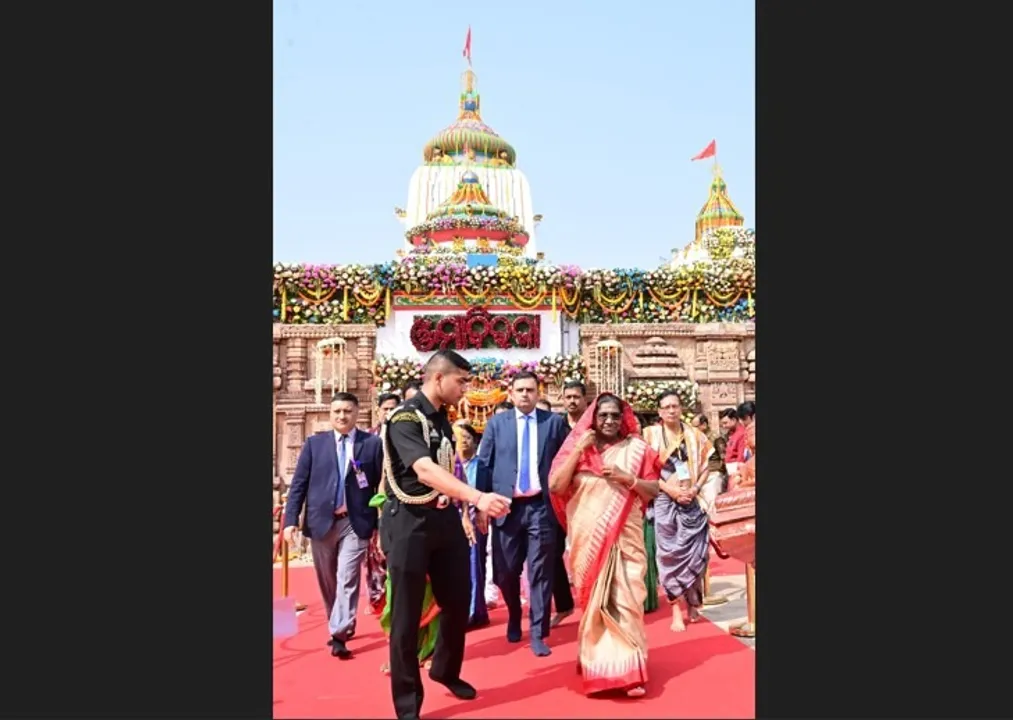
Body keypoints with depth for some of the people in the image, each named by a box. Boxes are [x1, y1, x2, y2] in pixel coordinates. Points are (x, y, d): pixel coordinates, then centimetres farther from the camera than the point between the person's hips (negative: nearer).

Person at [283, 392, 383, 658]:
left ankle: (339, 635, -6)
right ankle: (340, 626, 31)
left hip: (355, 522, -3)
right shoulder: (314, 442, 6)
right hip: (321, 521, 3)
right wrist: (291, 519, -4)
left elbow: (383, 484, 1)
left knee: (347, 579, -9)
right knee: (328, 582, 13)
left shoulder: (373, 443, 0)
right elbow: (298, 483, 5)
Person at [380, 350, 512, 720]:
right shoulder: (405, 418, -17)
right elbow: (425, 471, -31)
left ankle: (446, 671, 41)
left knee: (459, 602, 15)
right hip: (409, 522, -8)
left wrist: (472, 507, 13)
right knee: (406, 615, 3)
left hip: (444, 519, 8)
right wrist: (479, 497, -41)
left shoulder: (441, 418, 10)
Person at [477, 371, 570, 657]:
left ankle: (537, 634, 12)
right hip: (506, 505, 1)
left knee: (540, 571, 0)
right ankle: (514, 619, 36)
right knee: (505, 572, 10)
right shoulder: (496, 423, 7)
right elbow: (483, 464, 5)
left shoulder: (554, 422, 6)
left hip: (541, 506, -1)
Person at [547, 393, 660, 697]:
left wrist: (628, 479, -14)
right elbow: (556, 487, -7)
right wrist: (578, 450, -13)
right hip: (588, 538, 1)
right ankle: (598, 664, 22)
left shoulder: (636, 448, 3)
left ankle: (628, 669, 5)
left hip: (624, 537, -1)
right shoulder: (577, 447, 3)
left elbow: (654, 491, 4)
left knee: (625, 599, -4)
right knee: (593, 600, 9)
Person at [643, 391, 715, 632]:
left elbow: (706, 466, 9)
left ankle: (692, 602, 24)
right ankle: (676, 610, 4)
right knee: (670, 554, -2)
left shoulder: (695, 435, 7)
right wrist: (671, 490, -13)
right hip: (665, 501, -2)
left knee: (695, 553, 2)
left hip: (693, 502, 2)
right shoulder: (651, 434, -1)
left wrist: (695, 488, -8)